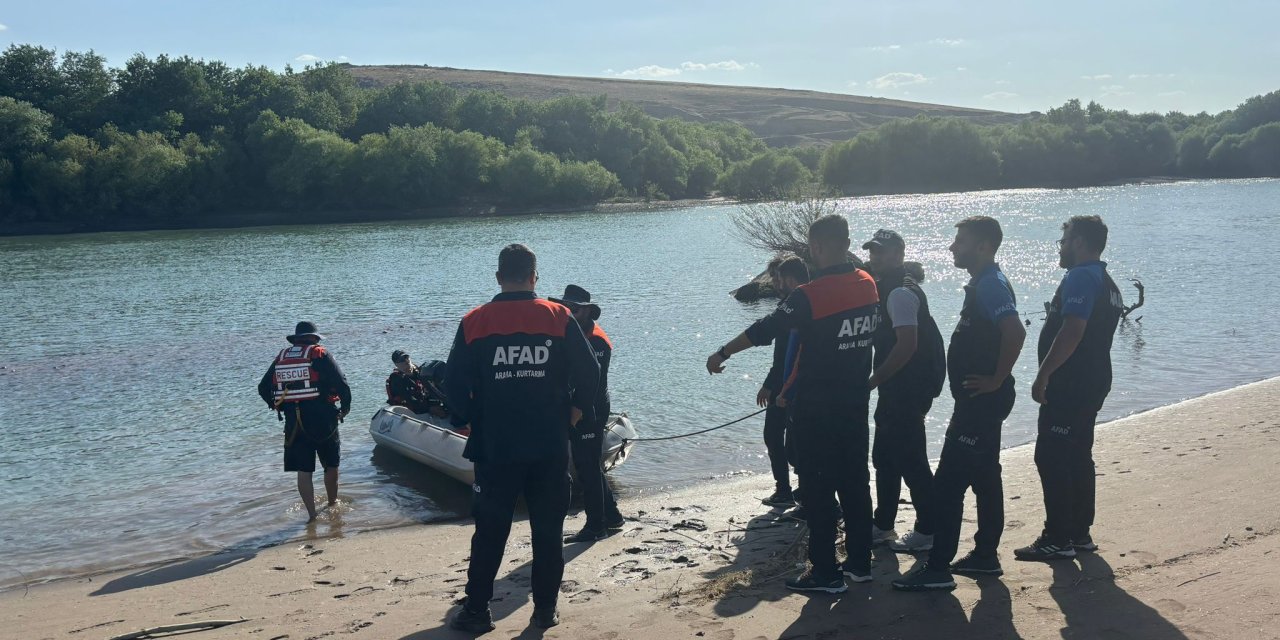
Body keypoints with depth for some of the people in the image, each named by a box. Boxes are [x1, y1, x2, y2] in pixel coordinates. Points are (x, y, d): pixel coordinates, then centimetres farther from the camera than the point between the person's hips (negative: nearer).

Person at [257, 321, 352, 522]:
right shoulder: (320, 355, -3)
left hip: (293, 423, 3)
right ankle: (332, 503, 30)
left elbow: (263, 388, 14)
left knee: (303, 471, 6)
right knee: (331, 465, 17)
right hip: (322, 421, -3)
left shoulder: (281, 357, 9)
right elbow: (341, 383, -11)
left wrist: (276, 406, 28)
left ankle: (311, 513, 4)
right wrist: (345, 407, 5)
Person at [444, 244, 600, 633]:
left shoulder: (474, 323, -2)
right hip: (551, 448, 0)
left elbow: (455, 384, -2)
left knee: (489, 532, 10)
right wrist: (574, 413, 10)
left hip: (495, 447, 0)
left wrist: (470, 422, 13)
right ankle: (546, 609, 16)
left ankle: (476, 610, 14)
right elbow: (589, 374, -5)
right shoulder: (559, 318, -3)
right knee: (548, 530, 11)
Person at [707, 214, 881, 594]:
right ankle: (860, 562, 21)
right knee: (855, 480, 13)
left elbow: (764, 330, -11)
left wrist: (722, 354, 1)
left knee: (817, 487, 0)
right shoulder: (869, 286, 1)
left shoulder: (809, 296, -18)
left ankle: (825, 573, 3)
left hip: (816, 408, -6)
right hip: (856, 402, 7)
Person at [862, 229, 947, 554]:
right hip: (896, 390, 10)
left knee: (910, 460, -3)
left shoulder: (900, 293, -17)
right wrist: (878, 380, 14)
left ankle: (928, 530, 6)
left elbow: (907, 346, -25)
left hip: (908, 391, -10)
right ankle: (882, 525, 26)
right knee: (884, 457, 16)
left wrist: (873, 380, -20)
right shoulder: (887, 289, 15)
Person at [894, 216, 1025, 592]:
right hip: (978, 401, 11)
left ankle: (938, 568, -4)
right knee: (985, 477, 16)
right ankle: (985, 556, 25)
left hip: (981, 401, -11)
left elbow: (1015, 332, -31)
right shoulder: (983, 283, 14)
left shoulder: (990, 285, -17)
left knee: (948, 482, -8)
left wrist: (996, 379, -23)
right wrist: (992, 380, 16)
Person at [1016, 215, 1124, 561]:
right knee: (1078, 458, 15)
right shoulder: (1107, 283, 18)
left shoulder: (1080, 278, -15)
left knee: (1051, 459, -7)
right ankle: (1080, 533, 21)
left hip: (1069, 386, -11)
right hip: (1094, 383, 11)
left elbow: (1072, 332, -26)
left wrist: (1044, 374, -24)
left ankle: (1058, 539, -5)